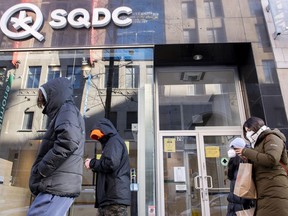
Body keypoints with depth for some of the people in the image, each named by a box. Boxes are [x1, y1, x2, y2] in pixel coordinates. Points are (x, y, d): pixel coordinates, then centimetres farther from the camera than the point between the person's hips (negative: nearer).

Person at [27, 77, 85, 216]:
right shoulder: (63, 113, 27)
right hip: (58, 185, 9)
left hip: (57, 185, -9)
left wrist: (41, 170, -14)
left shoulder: (67, 109, -2)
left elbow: (68, 140, -22)